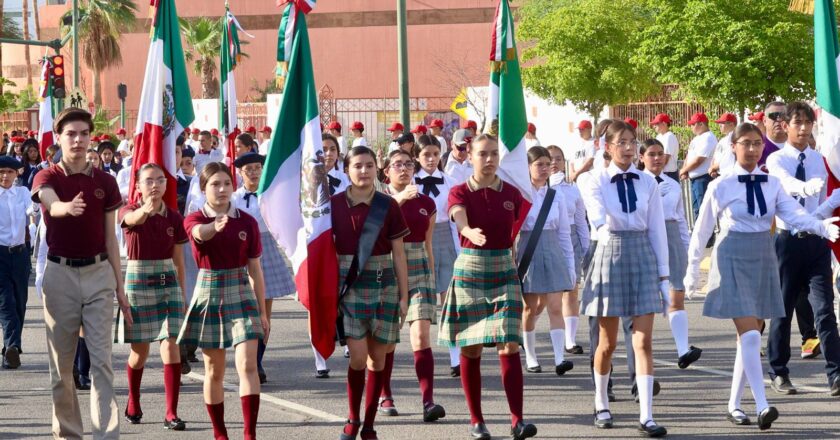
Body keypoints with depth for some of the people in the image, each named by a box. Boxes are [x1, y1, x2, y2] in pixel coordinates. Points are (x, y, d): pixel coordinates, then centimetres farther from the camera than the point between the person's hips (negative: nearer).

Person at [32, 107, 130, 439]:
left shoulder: (105, 182, 6)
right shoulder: (46, 178, -1)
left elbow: (110, 238, 9)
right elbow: (51, 203, -26)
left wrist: (120, 288, 7)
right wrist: (68, 208, -51)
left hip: (98, 273, 1)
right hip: (60, 274, -1)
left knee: (101, 360, -7)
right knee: (61, 364, 5)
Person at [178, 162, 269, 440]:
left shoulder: (247, 222, 0)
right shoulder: (194, 220, -4)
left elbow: (255, 270, 6)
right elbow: (199, 233, -31)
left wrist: (262, 312, 7)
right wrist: (215, 226, -55)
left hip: (241, 294, 0)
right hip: (209, 294, 0)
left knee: (247, 366, -13)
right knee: (214, 371, 8)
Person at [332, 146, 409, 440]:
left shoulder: (388, 206, -1)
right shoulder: (334, 205, -1)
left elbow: (398, 254, 3)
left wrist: (404, 296, 1)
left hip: (384, 286, 1)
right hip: (349, 286, -1)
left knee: (377, 357, 5)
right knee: (358, 357, -10)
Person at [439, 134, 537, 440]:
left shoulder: (511, 194, 5)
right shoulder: (459, 193, -3)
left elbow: (517, 237, 13)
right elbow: (461, 222, -25)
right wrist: (472, 233, -47)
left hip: (505, 270, 1)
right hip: (470, 270, -1)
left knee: (509, 345, -10)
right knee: (470, 349, 3)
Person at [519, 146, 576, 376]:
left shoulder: (556, 196, 6)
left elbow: (564, 233, 9)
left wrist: (570, 266, 8)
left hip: (553, 253, 2)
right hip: (528, 253, -2)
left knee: (555, 306, -8)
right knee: (530, 308, 8)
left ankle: (560, 359, -15)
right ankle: (530, 358, 20)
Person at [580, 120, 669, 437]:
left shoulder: (647, 183, 5)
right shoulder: (597, 183, -2)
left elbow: (657, 230, 6)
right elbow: (597, 215, -21)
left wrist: (663, 274, 5)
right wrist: (605, 227, -43)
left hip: (643, 256, 2)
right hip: (611, 255, -1)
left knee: (643, 342, -6)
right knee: (608, 343, 9)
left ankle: (646, 417, -8)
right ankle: (601, 405, 30)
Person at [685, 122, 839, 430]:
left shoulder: (772, 185, 5)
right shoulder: (721, 186, -5)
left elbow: (794, 214, -9)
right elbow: (702, 229, 2)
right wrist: (693, 269, 5)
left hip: (763, 259, 5)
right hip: (733, 259, -5)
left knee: (749, 336, 9)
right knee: (750, 335, -14)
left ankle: (734, 405, 19)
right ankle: (762, 406, -19)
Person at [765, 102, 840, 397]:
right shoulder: (776, 160, -4)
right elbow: (788, 183, -27)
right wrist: (807, 186, -48)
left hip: (816, 240, 3)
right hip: (789, 238, -2)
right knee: (783, 308, 5)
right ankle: (778, 373, 18)